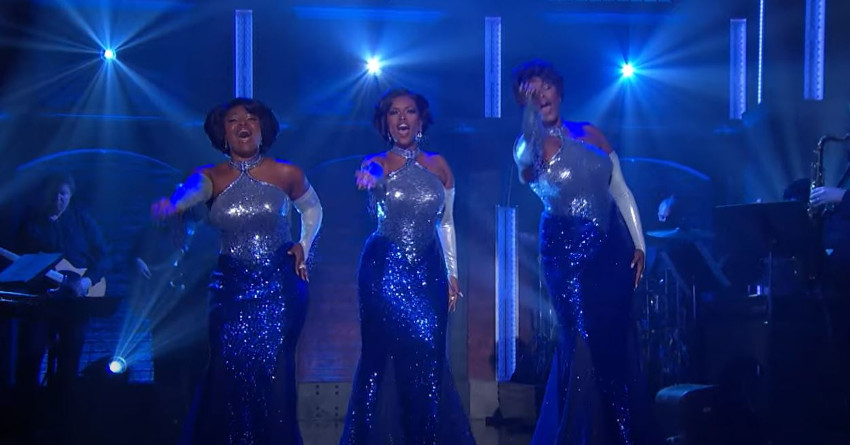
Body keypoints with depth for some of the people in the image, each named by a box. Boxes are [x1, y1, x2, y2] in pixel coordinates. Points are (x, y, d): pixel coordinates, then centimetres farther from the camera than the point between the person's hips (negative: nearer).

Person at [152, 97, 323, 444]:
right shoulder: (211, 177, -2)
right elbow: (190, 190, -27)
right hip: (230, 287, 1)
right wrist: (171, 204, -50)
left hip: (281, 286, 0)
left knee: (273, 374, -4)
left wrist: (304, 246, 5)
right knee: (227, 374, -3)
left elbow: (312, 208, 20)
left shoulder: (286, 174, 0)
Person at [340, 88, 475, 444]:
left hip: (428, 269, 2)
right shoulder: (377, 163, -3)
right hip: (384, 268, -2)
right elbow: (368, 180, -29)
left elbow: (447, 223, 12)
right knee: (382, 355, -2)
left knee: (428, 359, 3)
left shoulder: (438, 165, 6)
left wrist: (453, 274, 9)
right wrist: (367, 177, -53)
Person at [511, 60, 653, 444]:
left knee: (616, 343, 7)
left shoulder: (590, 134, 7)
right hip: (566, 251, -4)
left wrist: (638, 243, 7)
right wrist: (530, 110, -37)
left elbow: (621, 191, 11)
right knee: (584, 344, -5)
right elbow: (527, 159, -31)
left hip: (612, 248, 4)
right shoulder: (527, 146, -4)